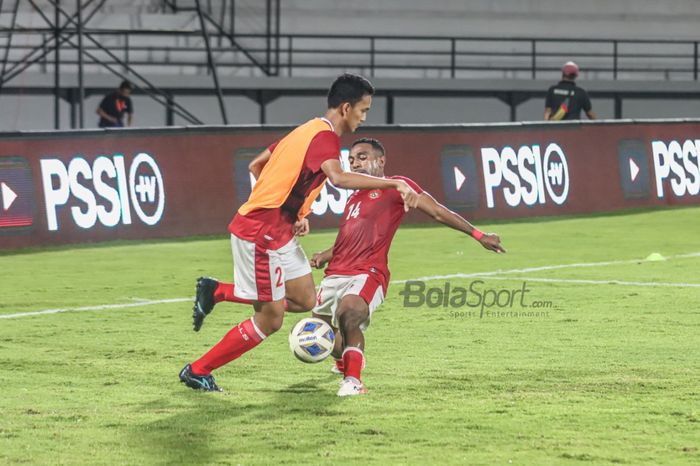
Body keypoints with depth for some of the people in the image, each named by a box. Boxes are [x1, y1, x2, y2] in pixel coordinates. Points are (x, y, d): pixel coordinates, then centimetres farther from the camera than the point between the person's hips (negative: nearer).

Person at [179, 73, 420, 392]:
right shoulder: (325, 137, -16)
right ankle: (197, 372, 10)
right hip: (260, 234, -10)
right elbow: (337, 177, -37)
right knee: (269, 321, -1)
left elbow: (256, 166, 20)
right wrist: (393, 183, -36)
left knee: (304, 300, 12)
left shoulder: (308, 130, 14)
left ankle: (216, 291, 16)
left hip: (279, 232, 10)